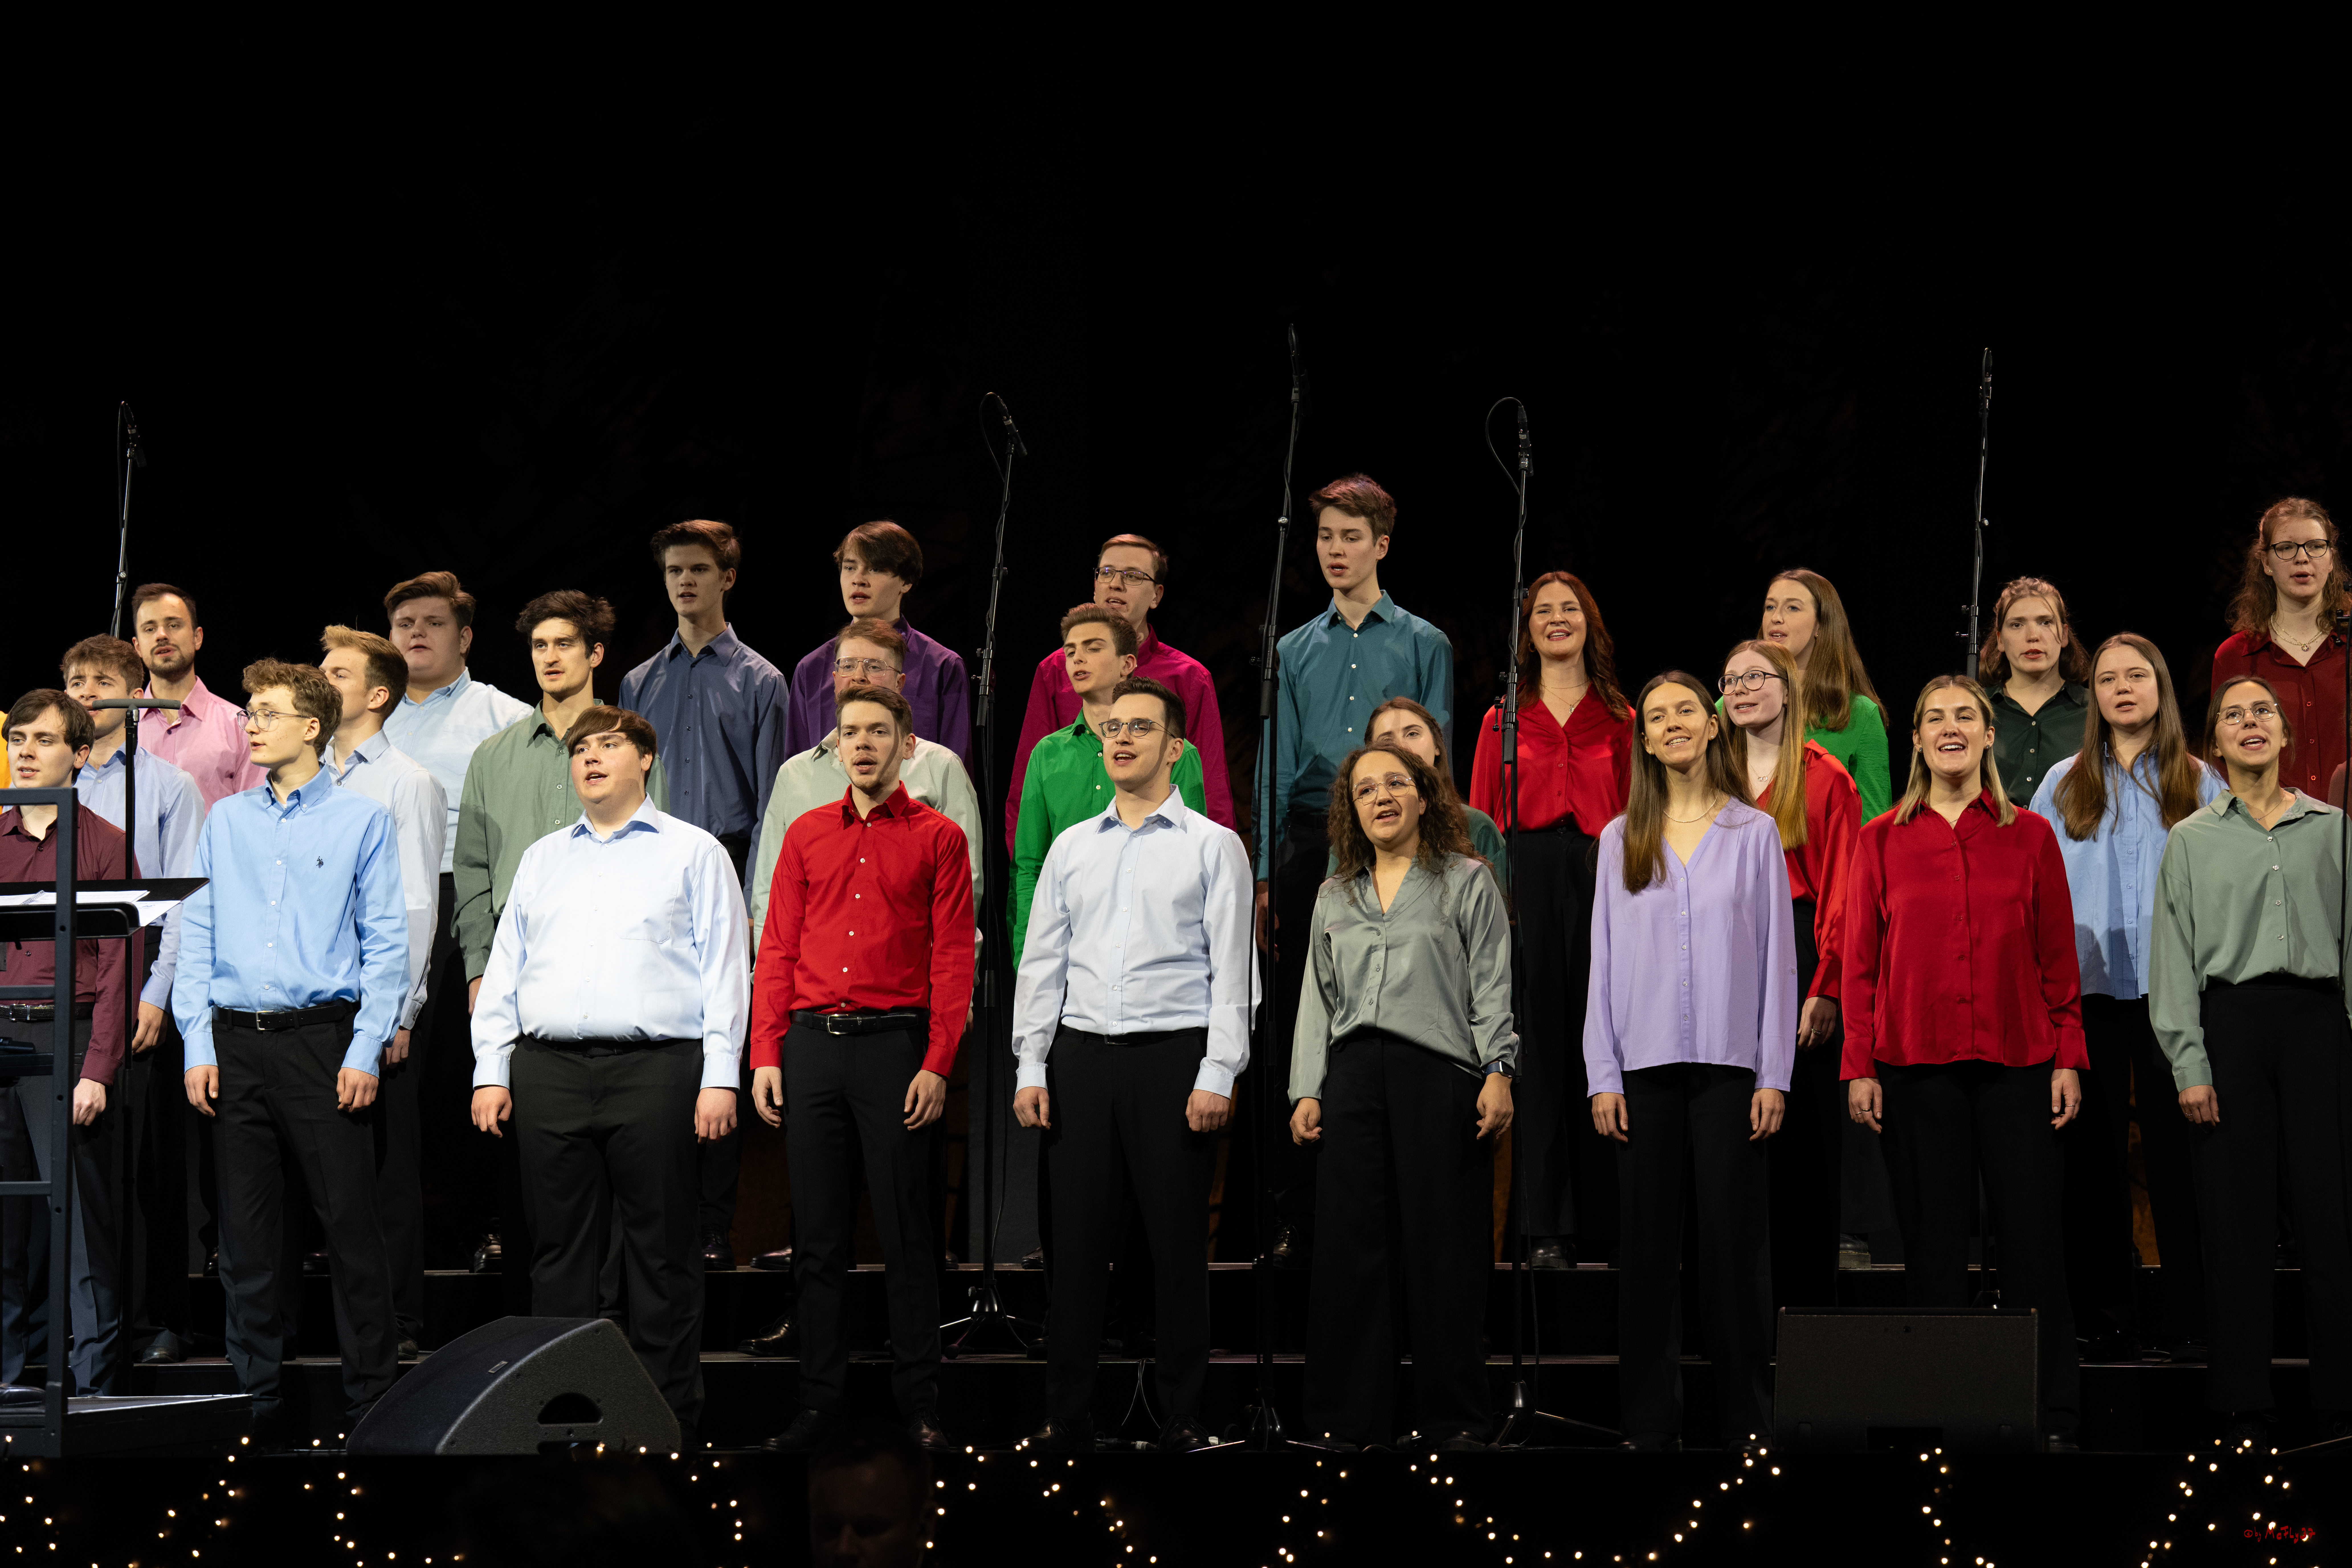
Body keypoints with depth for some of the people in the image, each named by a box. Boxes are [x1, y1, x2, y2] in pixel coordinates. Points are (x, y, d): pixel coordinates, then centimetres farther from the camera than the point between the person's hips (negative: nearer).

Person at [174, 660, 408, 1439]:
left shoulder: (362, 820, 3)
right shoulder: (225, 822, 13)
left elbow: (387, 943, 0)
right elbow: (197, 936, 12)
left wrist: (366, 1051, -8)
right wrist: (199, 1044, 2)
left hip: (325, 1038, -3)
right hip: (236, 1044, 4)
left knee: (351, 1223, -5)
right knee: (245, 1229, 6)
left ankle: (370, 1398, 1)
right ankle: (255, 1397, 13)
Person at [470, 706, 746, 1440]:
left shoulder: (694, 853, 9)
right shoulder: (542, 860, 21)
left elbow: (724, 969, 2)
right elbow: (503, 968, 19)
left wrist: (720, 1078, -7)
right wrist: (491, 1072, 8)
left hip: (655, 1069, -4)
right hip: (550, 1070, 4)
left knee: (661, 1248, -3)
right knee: (559, 1249, 3)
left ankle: (669, 1412, 0)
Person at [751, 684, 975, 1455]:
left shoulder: (938, 838, 3)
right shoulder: (807, 836, 13)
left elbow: (953, 957, -1)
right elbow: (778, 950, 11)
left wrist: (937, 1065, -10)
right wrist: (765, 1055, 2)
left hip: (895, 1044, -3)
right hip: (813, 1044, 3)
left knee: (906, 1231, -1)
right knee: (816, 1233, 5)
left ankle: (919, 1398, 4)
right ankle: (820, 1398, 9)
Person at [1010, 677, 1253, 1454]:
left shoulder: (1213, 847, 2)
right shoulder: (1070, 849, 13)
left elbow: (1233, 968, -3)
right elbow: (1042, 963, 13)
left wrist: (1217, 1076, -11)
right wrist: (1030, 1068, 4)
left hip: (1173, 1059, -3)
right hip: (1082, 1059, 3)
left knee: (1177, 1244, -1)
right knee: (1077, 1241, 3)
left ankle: (1184, 1417, 5)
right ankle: (1066, 1415, 7)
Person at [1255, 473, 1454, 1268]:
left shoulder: (1424, 645, 7)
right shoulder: (1296, 650, 14)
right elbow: (1278, 768, 11)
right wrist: (1267, 875, 2)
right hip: (1310, 842, 2)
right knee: (1298, 1021, 0)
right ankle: (1294, 1211, 2)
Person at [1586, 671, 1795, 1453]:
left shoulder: (1755, 833, 4)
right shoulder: (1622, 839, 8)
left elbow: (1777, 958, 3)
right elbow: (1605, 961, 7)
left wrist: (1775, 1076, -3)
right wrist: (1603, 1076, 0)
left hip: (1730, 1064, -1)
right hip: (1646, 1065, 1)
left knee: (1734, 1236, 0)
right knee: (1648, 1240, 2)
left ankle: (1745, 1415, 5)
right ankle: (1650, 1418, 7)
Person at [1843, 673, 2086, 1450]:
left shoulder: (2031, 835, 6)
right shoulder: (1882, 840, 5)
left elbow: (2058, 957, 6)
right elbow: (1860, 961, 5)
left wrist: (2068, 1059, 1)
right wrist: (1859, 1066, -1)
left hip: (2017, 1063, 0)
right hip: (1916, 1065, 0)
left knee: (2032, 1233, 0)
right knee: (1933, 1239, 3)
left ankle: (2053, 1412, 5)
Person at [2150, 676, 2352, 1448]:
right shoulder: (2191, 840, 11)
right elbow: (2175, 957, 6)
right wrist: (2190, 1064, -3)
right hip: (2232, 1020, 0)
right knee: (2238, 1218, -2)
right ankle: (2246, 1412, 1)